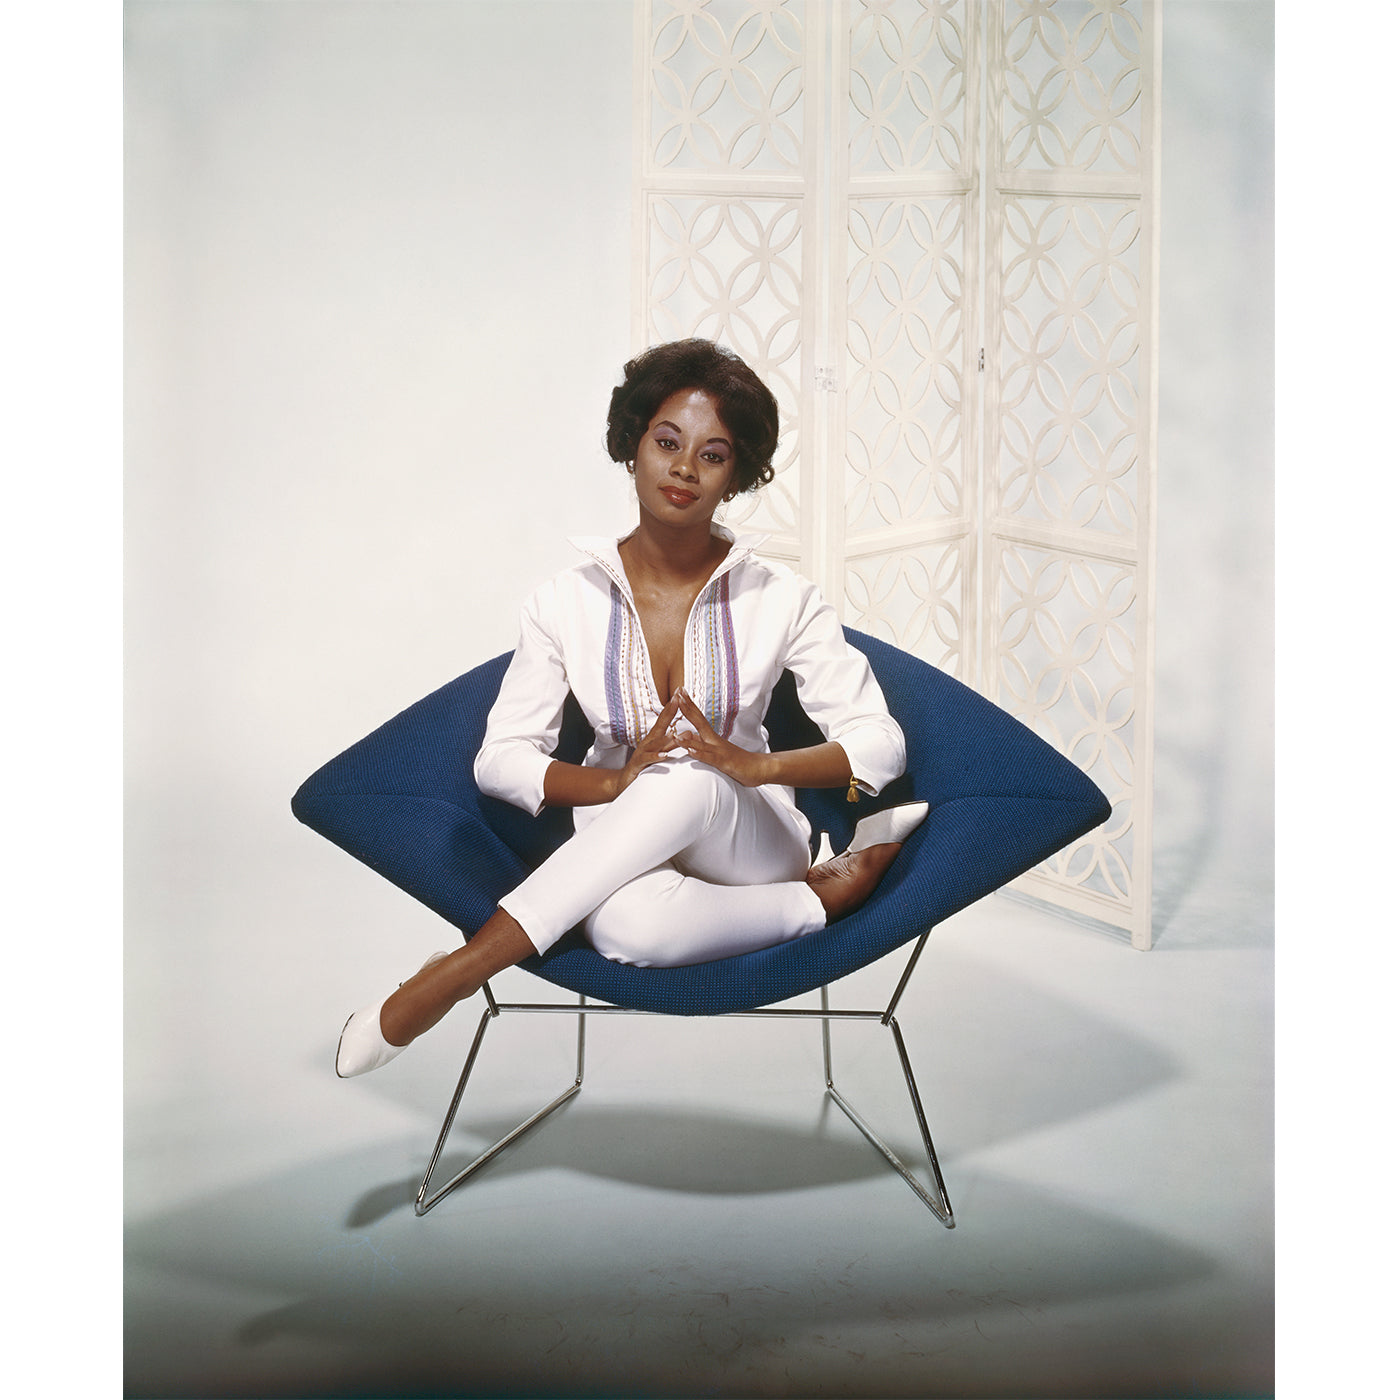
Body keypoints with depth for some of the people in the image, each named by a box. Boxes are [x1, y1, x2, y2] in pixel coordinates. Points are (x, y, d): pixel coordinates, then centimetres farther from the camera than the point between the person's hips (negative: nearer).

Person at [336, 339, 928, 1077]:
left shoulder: (780, 600, -1)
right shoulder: (569, 601, 0)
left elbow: (879, 745, -4)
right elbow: (499, 759, -1)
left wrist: (755, 765, -22)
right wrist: (620, 781, -20)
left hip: (750, 843, 0)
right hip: (620, 853, 0)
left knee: (689, 784, -39)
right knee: (631, 925, -41)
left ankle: (458, 970, -34)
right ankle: (822, 895, -18)